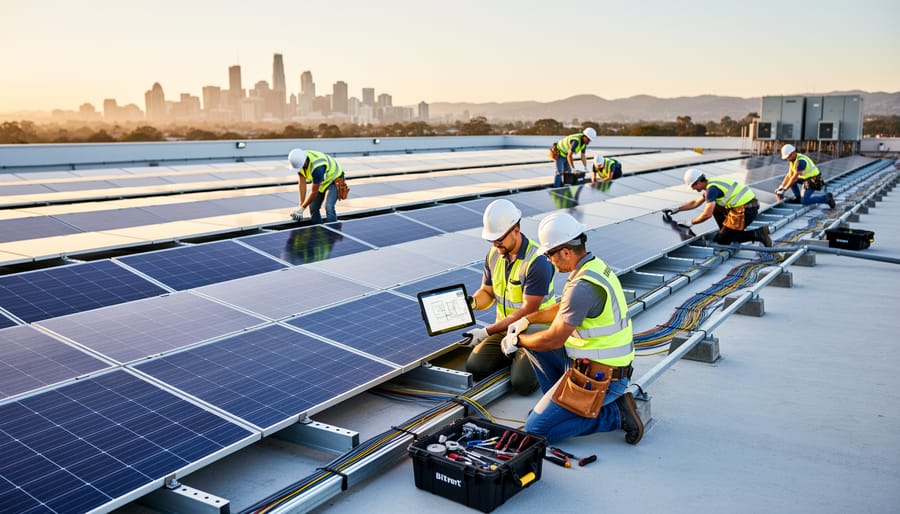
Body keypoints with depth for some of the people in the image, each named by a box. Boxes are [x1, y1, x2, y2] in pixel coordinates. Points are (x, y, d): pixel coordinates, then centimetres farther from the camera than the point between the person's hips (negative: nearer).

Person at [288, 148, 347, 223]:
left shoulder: (317, 167, -41)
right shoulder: (299, 161, -20)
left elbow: (314, 192, -30)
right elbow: (302, 184, -13)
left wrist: (302, 208, -22)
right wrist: (301, 204, -15)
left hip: (334, 180, -7)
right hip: (321, 181, 7)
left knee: (329, 207, -24)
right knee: (313, 208, 2)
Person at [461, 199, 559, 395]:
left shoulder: (537, 261, -24)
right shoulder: (494, 254, 0)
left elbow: (527, 311, -24)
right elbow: (487, 292, 11)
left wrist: (487, 332, -26)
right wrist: (472, 302, -14)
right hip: (504, 327, 6)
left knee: (522, 383, -23)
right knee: (474, 369, -11)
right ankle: (514, 356, 15)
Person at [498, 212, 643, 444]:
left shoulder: (583, 286, -27)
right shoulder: (596, 265, 5)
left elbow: (553, 340, -21)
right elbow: (563, 308, 21)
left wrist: (517, 341, -4)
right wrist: (526, 320, 14)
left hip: (597, 378, -10)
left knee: (535, 430, -6)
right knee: (532, 340, 17)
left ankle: (615, 414, -3)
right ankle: (557, 401, 20)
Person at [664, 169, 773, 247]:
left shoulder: (711, 189, -13)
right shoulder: (711, 184, 17)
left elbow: (707, 215, -18)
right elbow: (695, 203, 30)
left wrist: (690, 223, -4)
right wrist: (676, 209, 31)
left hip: (745, 210, -9)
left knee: (721, 240, -1)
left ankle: (757, 234, -9)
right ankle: (726, 232, 15)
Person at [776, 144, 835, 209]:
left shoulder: (800, 161, -29)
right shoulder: (792, 160, 0)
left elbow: (794, 178, -27)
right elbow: (789, 175, 2)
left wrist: (784, 189, -21)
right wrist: (780, 187, -7)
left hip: (813, 181, -10)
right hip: (807, 178, 10)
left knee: (804, 201, -18)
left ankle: (826, 198, -6)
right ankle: (798, 197, 8)